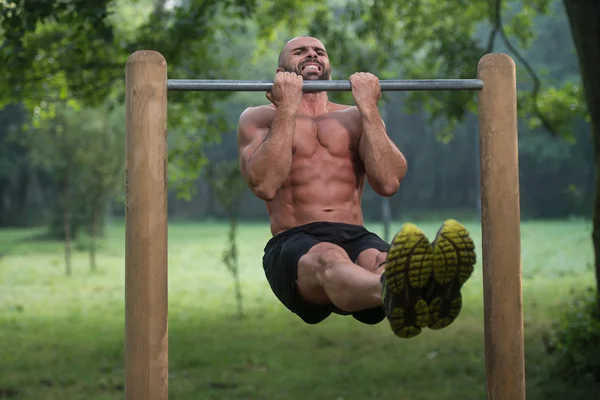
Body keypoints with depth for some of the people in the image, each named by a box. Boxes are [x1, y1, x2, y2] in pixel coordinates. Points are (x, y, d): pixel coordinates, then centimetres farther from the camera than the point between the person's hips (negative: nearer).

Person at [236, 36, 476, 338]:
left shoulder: (356, 118, 23)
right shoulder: (259, 118, 15)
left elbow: (388, 183, 3)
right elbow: (265, 185, -6)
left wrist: (368, 108, 0)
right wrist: (287, 109, -6)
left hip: (356, 238, 3)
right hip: (293, 245, -2)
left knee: (380, 260, -36)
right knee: (328, 259, -40)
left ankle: (427, 291, -73)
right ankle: (394, 293, -76)